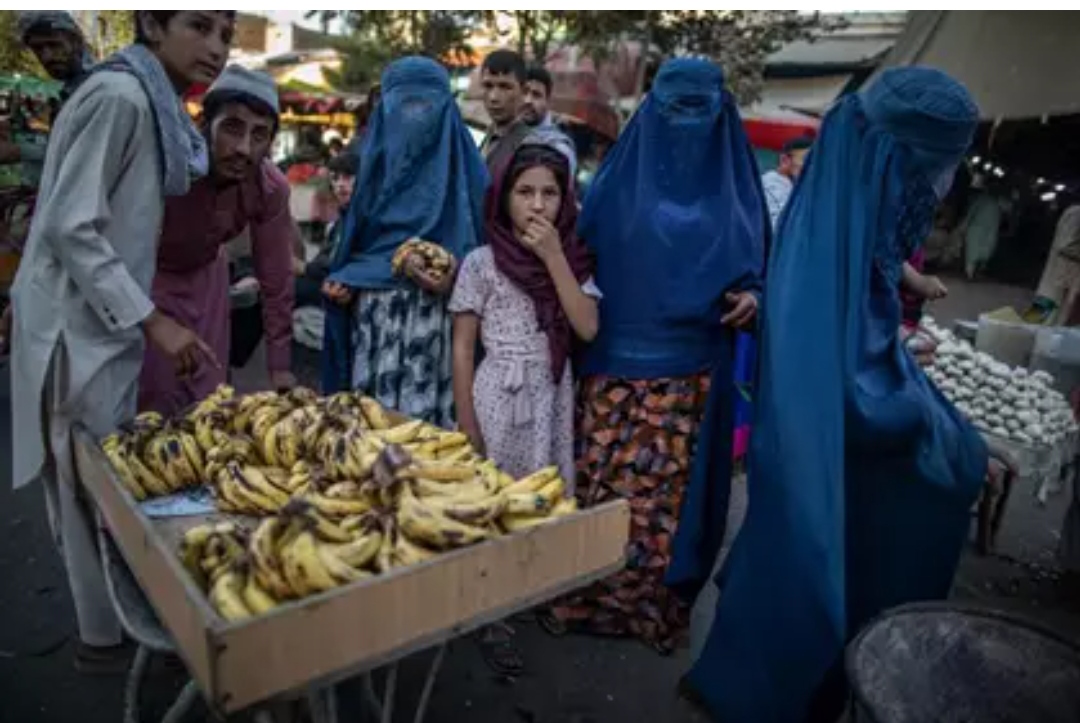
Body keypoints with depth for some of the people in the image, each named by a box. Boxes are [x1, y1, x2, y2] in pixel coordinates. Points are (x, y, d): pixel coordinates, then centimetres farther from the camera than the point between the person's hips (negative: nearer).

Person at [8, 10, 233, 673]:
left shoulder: (155, 103, 11)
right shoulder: (119, 95, -17)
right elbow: (70, 227, -21)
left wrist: (145, 316, 18)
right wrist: (152, 319, -23)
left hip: (106, 322, 9)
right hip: (79, 328, -9)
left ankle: (118, 618, 32)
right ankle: (105, 637, 21)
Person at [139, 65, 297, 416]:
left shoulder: (272, 187, -22)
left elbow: (275, 279, -12)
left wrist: (280, 367, -9)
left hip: (205, 273, 3)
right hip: (143, 274, -3)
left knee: (210, 397, 7)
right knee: (154, 399, -5)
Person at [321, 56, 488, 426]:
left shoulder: (460, 163, 1)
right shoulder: (379, 157, 16)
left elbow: (476, 241, -2)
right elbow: (357, 236, 20)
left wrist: (453, 275, -21)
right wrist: (343, 280, 3)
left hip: (432, 311, -4)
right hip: (373, 310, 4)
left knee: (423, 411, -5)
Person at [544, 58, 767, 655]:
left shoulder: (734, 189, 8)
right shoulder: (618, 180, 6)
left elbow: (754, 263, 11)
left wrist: (750, 295, -11)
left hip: (691, 369, 1)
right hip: (617, 360, 0)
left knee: (668, 485, 5)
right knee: (601, 479, 3)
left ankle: (657, 600, 22)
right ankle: (586, 593, 19)